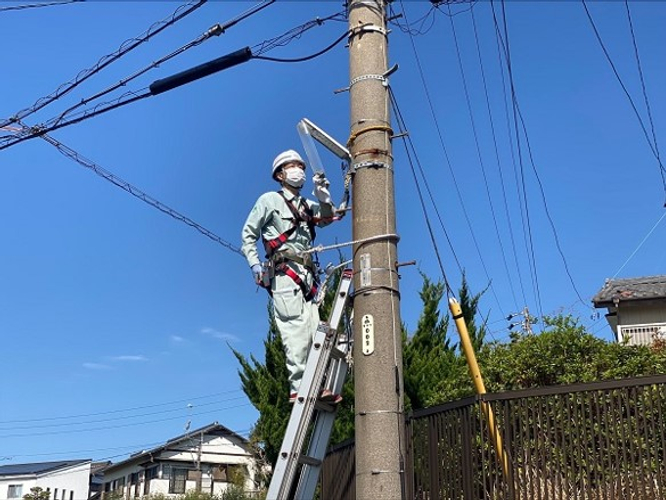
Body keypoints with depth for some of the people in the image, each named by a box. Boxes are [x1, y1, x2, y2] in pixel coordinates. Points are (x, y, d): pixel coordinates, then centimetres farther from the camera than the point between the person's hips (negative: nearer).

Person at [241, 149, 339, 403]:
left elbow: (327, 218, 10)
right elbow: (248, 234, 7)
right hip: (284, 272, -7)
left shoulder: (307, 205, 27)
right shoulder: (270, 200, 10)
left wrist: (323, 196, -7)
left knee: (313, 329, -2)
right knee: (297, 328, -17)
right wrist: (254, 263, -7)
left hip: (306, 275, 7)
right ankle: (299, 388, -20)